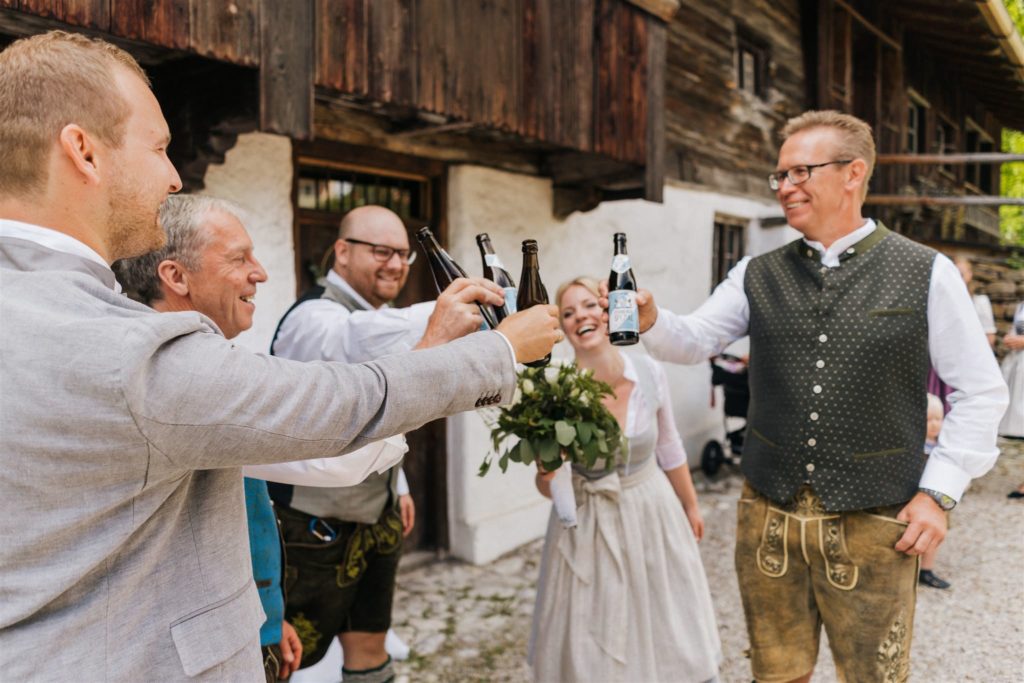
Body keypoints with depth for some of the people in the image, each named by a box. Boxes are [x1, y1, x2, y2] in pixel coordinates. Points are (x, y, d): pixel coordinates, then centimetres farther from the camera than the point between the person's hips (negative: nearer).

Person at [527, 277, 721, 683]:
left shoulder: (649, 373, -12)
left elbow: (668, 447, 5)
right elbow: (549, 488, -10)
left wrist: (690, 506, 16)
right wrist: (547, 476, -33)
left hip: (651, 512, 2)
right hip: (586, 523, -1)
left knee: (662, 627, 15)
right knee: (592, 642, 10)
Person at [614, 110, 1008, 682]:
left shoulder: (926, 274, -5)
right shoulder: (758, 276, 5)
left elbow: (981, 392, -1)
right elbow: (695, 342, 0)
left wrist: (940, 490, -6)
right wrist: (650, 320, -20)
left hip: (874, 526, -2)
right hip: (769, 517, 3)